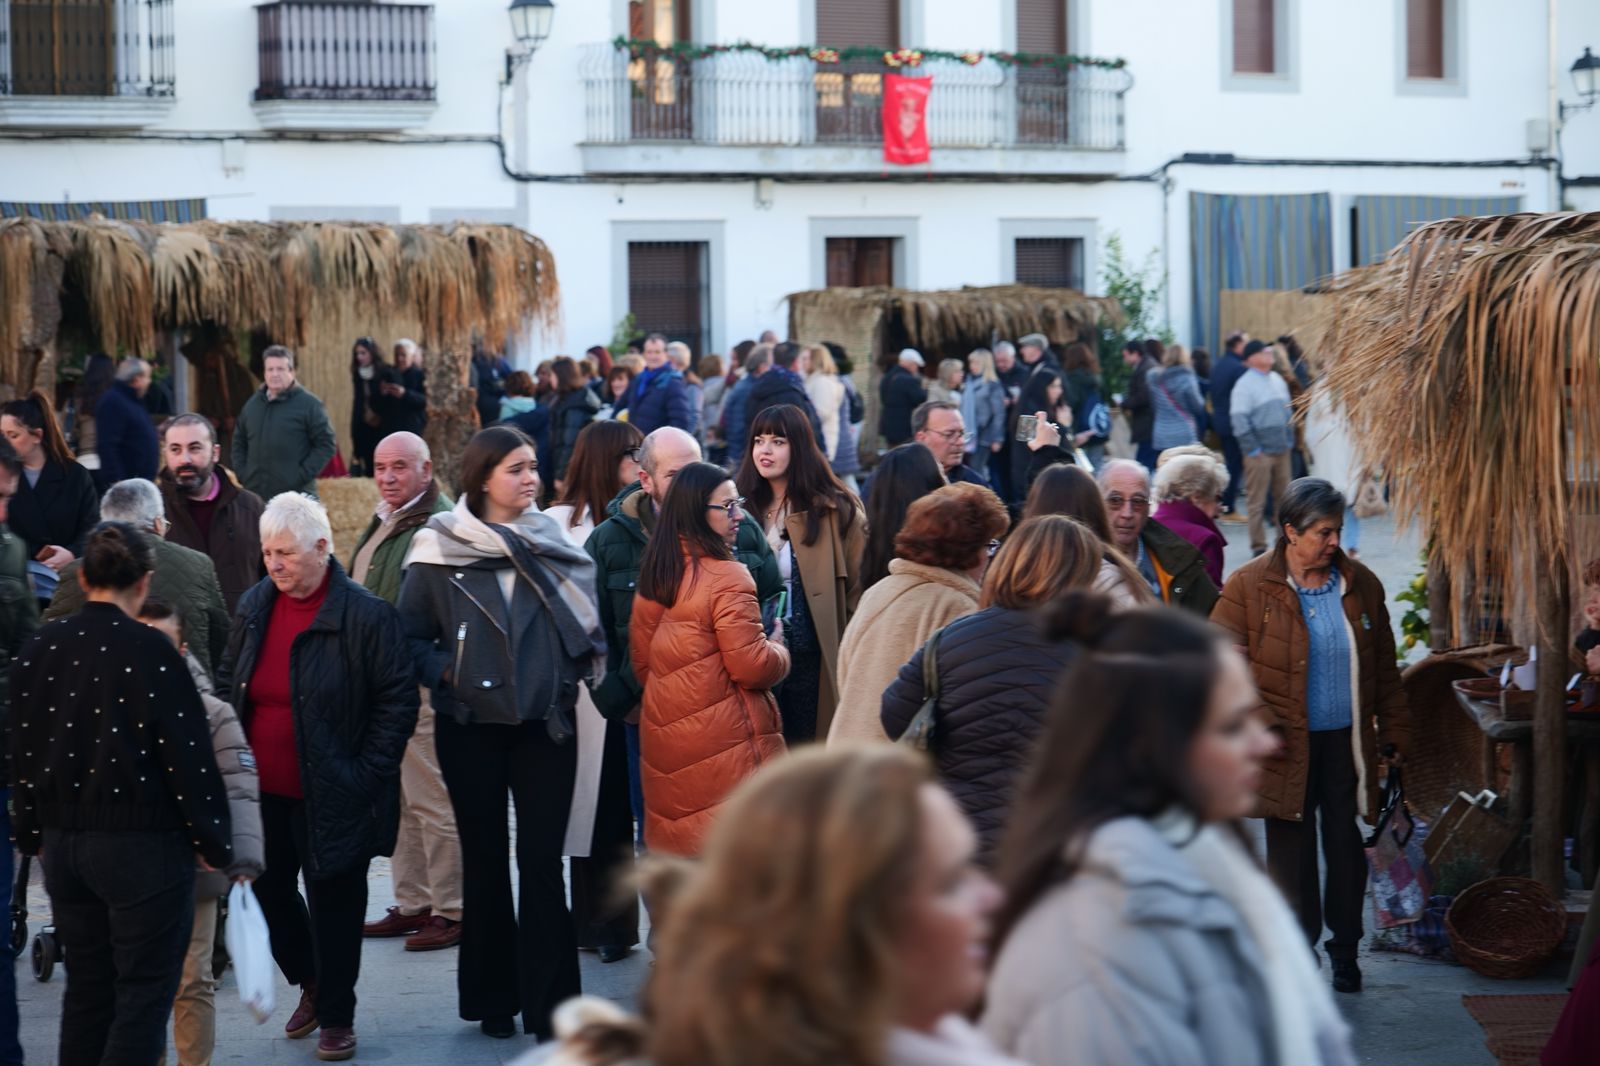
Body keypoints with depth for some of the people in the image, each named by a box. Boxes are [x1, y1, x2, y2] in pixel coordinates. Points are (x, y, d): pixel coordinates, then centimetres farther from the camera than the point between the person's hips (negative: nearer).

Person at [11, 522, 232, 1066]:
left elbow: (22, 755, 10)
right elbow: (187, 756, -12)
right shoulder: (149, 651, -14)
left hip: (63, 842, 6)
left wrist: (33, 833, 21)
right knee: (145, 991, 1)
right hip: (141, 845, -6)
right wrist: (215, 842, -2)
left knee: (87, 989, 16)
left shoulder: (38, 651, 3)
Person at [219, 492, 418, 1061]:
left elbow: (398, 700, -10)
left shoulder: (365, 615, -13)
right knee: (269, 888, 14)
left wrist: (367, 775, -13)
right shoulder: (254, 607, 5)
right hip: (264, 791, 6)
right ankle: (310, 983, 37)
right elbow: (228, 686, 17)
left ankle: (336, 1016, 18)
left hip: (331, 796, -6)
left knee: (334, 903, 3)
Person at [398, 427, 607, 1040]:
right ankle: (493, 997, 21)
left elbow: (586, 619, 10)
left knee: (541, 859, -3)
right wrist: (446, 671, -14)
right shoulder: (439, 549, -5)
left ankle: (549, 1005, 2)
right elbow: (411, 636, 0)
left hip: (546, 724, 1)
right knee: (485, 858, 9)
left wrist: (580, 669, -6)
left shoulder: (552, 542, 3)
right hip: (472, 727, -1)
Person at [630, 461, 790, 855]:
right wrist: (778, 648, 3)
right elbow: (752, 667, -17)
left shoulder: (653, 576, 9)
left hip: (664, 737, 8)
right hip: (724, 741, -8)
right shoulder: (726, 578, -15)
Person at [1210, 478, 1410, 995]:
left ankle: (1345, 948, 21)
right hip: (1287, 747, -2)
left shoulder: (1361, 584, 4)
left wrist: (1393, 733, 9)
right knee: (1291, 850, 5)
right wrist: (1258, 725, -13)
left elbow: (1384, 667, 11)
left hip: (1347, 740, 2)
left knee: (1345, 845, 6)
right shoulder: (1249, 587, -7)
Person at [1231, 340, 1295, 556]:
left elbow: (1288, 412, 21)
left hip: (1281, 450, 7)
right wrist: (1253, 449, -16)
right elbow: (1240, 420, -16)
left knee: (1284, 497, 12)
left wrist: (1289, 440, 13)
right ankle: (1259, 546, 2)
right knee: (1257, 501, -2)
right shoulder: (1245, 385, -11)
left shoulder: (1277, 380, 12)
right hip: (1260, 453, -7)